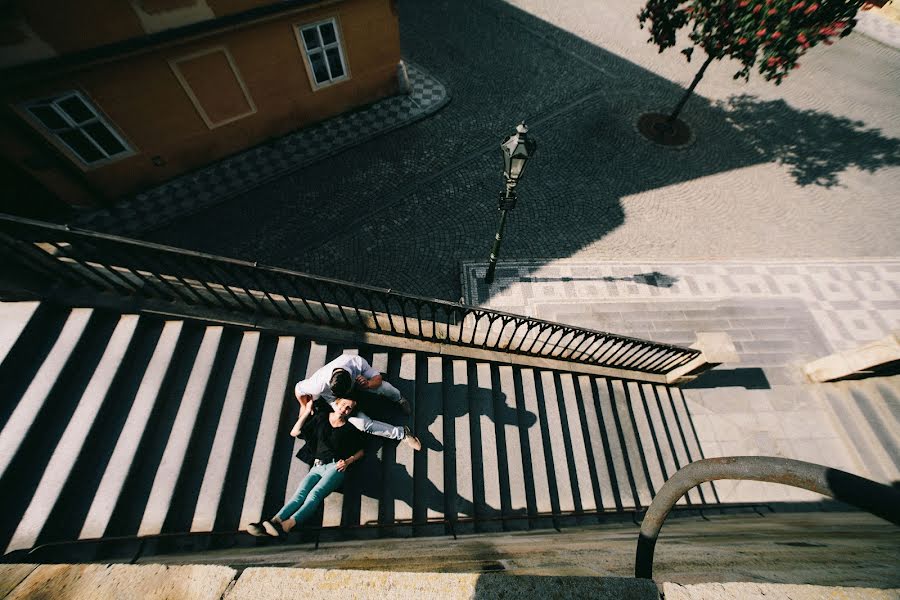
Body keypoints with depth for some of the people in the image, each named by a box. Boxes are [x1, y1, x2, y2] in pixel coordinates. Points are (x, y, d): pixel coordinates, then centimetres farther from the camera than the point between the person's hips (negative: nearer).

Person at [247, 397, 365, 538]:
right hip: (317, 467, 3)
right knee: (300, 494, -23)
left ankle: (286, 526, -44)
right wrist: (307, 412, 9)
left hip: (336, 467, -3)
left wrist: (348, 461, -5)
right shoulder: (322, 417, 12)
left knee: (315, 494, -28)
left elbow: (360, 451, 12)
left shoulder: (350, 429, 6)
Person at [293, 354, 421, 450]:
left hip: (355, 380, 1)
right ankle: (402, 433, -2)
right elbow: (298, 389, -19)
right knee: (363, 423, -21)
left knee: (382, 386, -29)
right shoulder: (319, 384, -40)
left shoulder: (357, 362, -39)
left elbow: (378, 378, -24)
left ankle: (399, 399, 7)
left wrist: (368, 384, -45)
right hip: (331, 396, -1)